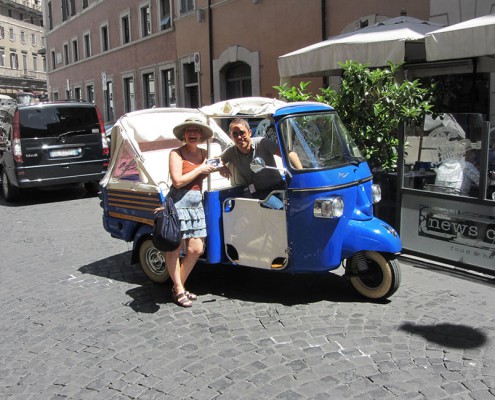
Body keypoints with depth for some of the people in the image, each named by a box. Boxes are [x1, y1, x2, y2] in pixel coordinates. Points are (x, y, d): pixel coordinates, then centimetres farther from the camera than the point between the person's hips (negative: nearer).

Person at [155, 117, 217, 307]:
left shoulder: (203, 154, 13)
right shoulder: (176, 153, -5)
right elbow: (177, 181, -14)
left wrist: (216, 168, 8)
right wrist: (200, 169, -8)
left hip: (196, 204, 7)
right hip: (178, 203, -6)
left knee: (196, 249, 5)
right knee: (174, 249, 1)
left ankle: (179, 286, 21)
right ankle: (179, 291, 10)